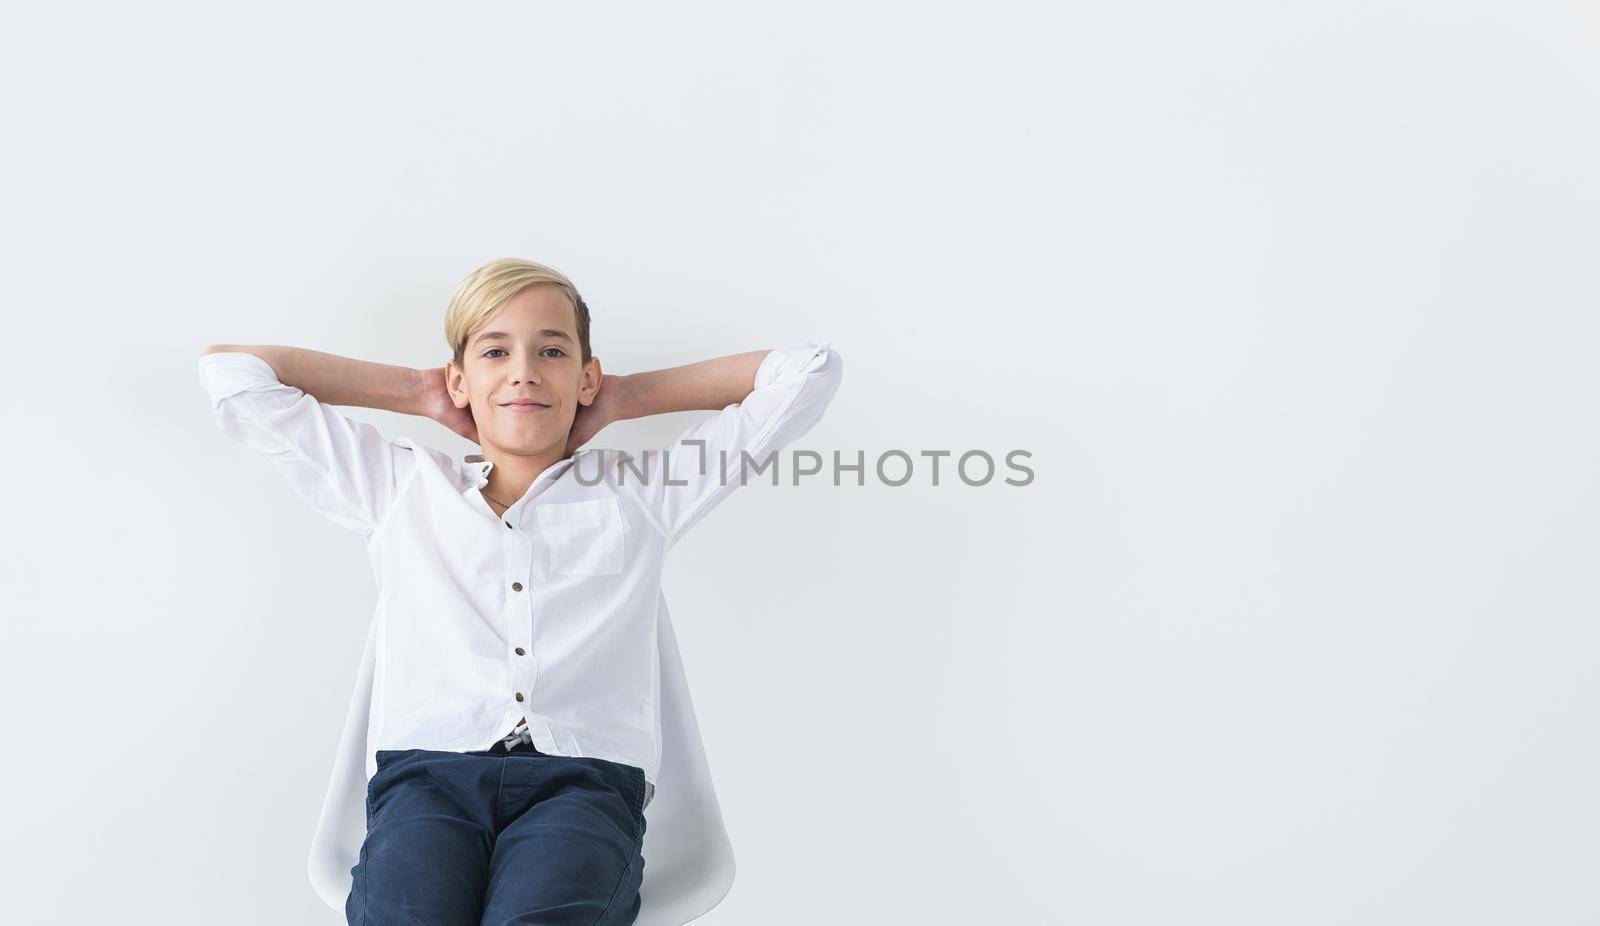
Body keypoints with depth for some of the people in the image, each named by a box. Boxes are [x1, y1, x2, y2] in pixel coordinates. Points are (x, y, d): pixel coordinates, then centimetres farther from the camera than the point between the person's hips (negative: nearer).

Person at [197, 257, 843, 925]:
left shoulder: (638, 494, 24)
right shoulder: (401, 488, 27)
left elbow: (810, 371, 25)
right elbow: (230, 371, 29)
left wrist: (628, 397, 28)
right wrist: (414, 392, 30)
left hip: (584, 777, 0)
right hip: (426, 773, 1)